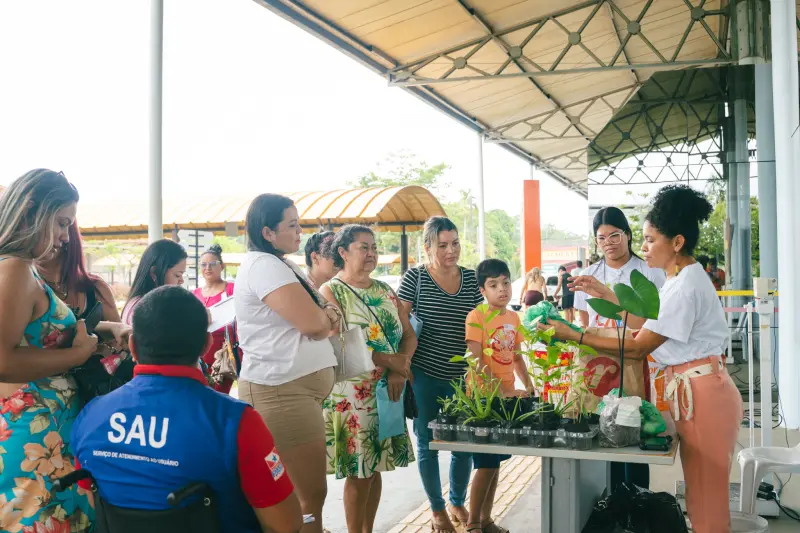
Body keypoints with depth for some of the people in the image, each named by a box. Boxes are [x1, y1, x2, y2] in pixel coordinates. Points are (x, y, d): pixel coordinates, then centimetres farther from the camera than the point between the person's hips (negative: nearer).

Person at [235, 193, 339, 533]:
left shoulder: (279, 265, 16)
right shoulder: (263, 265, -15)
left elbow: (318, 319, 17)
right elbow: (312, 322, -23)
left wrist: (323, 318, -6)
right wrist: (327, 318, 0)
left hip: (296, 389, 10)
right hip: (282, 391, -10)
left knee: (298, 494, 17)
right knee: (311, 495, -3)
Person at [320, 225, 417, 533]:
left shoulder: (385, 291, 12)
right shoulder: (331, 292, -7)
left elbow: (409, 335, 9)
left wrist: (400, 367, -11)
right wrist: (391, 361, -15)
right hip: (352, 394, -6)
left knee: (375, 467, 13)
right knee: (358, 472, 0)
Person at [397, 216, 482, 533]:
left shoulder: (471, 278, 4)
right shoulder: (415, 278, -7)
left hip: (463, 376, 3)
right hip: (424, 376, -3)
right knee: (428, 443, 8)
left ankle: (458, 503, 33)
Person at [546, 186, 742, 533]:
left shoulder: (684, 287, -21)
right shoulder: (682, 278, 12)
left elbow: (638, 347, -20)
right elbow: (647, 322, 16)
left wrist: (575, 336, -18)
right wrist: (603, 294, 11)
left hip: (702, 392, -10)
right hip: (693, 388, 10)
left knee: (707, 494, 3)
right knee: (702, 490, 18)